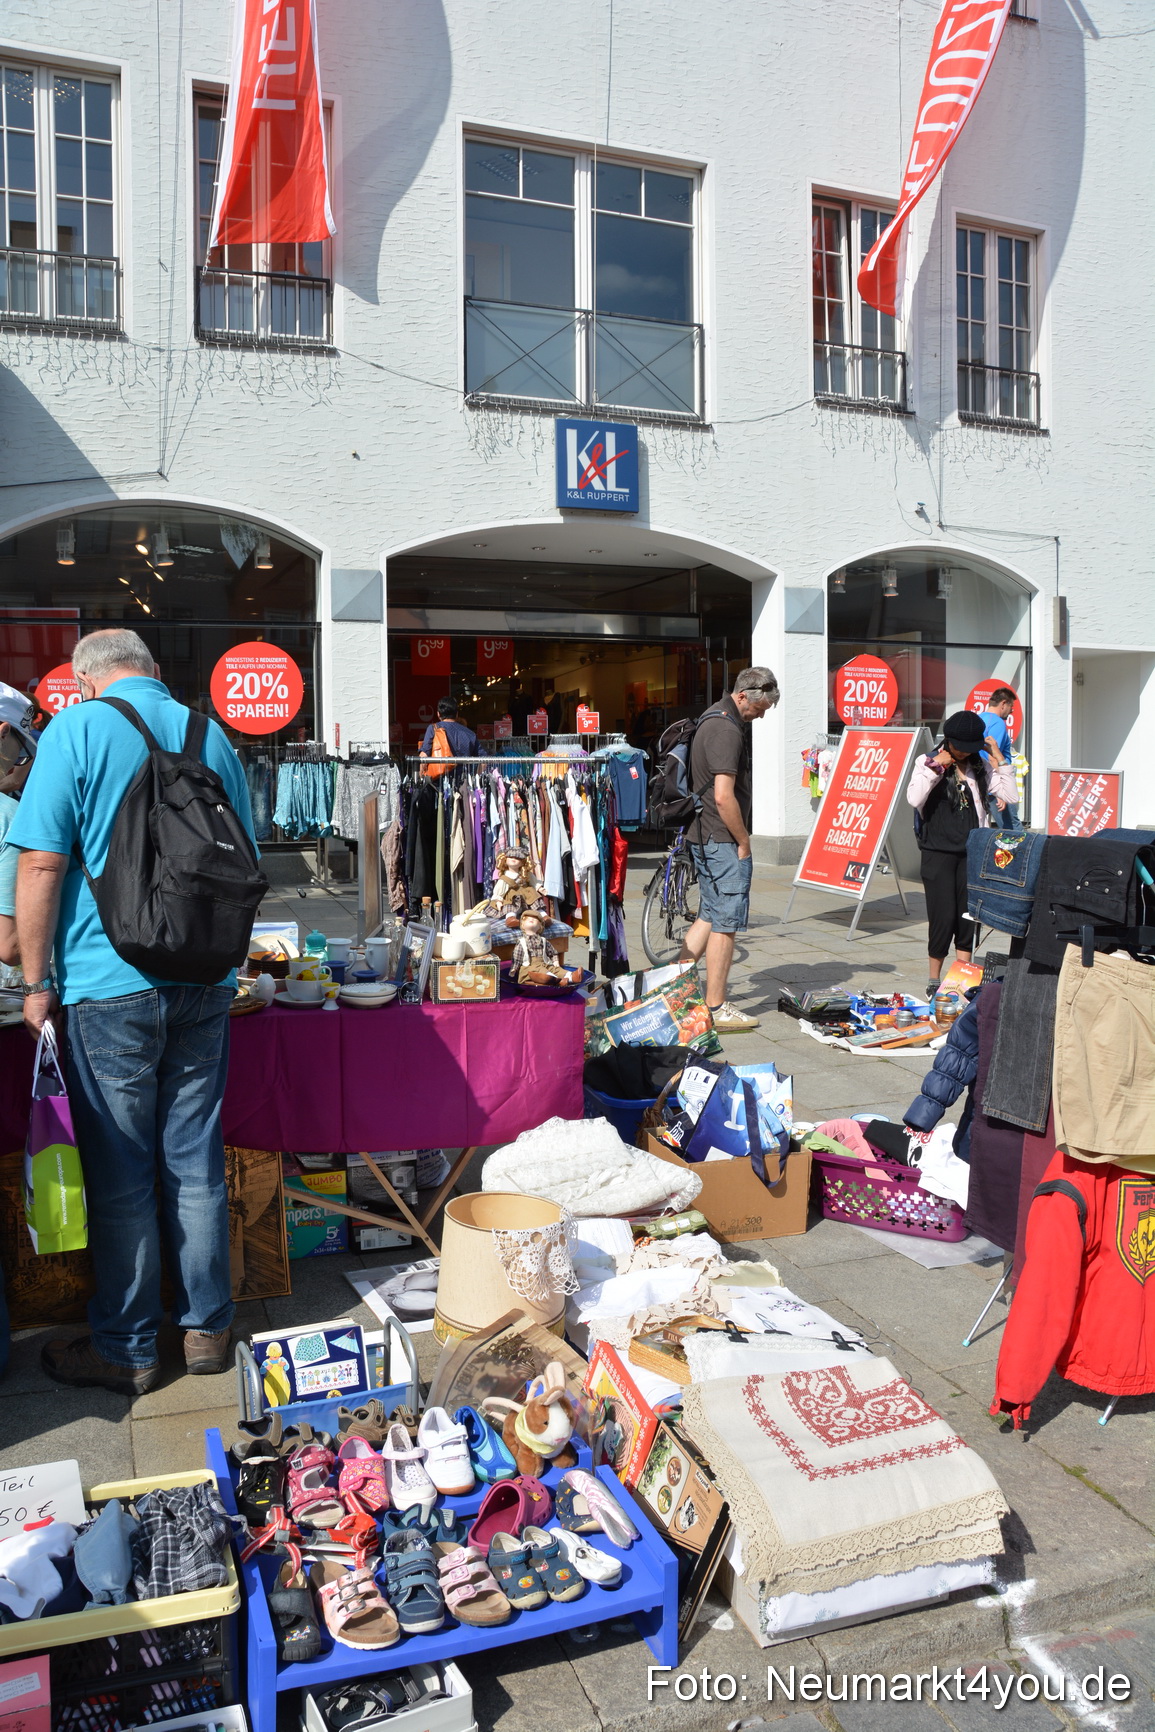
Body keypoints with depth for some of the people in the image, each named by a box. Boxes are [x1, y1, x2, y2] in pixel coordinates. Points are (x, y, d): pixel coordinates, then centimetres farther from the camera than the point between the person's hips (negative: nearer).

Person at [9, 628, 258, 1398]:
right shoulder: (214, 737, 9)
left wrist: (38, 985, -2)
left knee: (120, 1176, 6)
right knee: (197, 1164, 12)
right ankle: (208, 1328, 23)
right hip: (204, 987, 4)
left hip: (110, 985, -4)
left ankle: (127, 1349, 18)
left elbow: (42, 866, -10)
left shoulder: (78, 730, -6)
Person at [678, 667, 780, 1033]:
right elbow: (724, 797, -25)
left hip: (704, 836, 10)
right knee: (726, 920, -3)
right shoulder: (727, 730, -18)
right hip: (723, 839, -10)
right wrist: (743, 841, -13)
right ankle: (716, 1009, 4)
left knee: (709, 916, 16)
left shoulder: (714, 719, 15)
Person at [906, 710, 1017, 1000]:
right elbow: (914, 798, -18)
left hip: (971, 852, 4)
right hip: (938, 853, -4)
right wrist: (935, 767, -18)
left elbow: (1008, 794, 1)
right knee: (943, 917, -6)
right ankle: (933, 981, 10)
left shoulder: (980, 768, 10)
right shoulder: (928, 762, -2)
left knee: (969, 916, 5)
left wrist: (999, 759, -2)